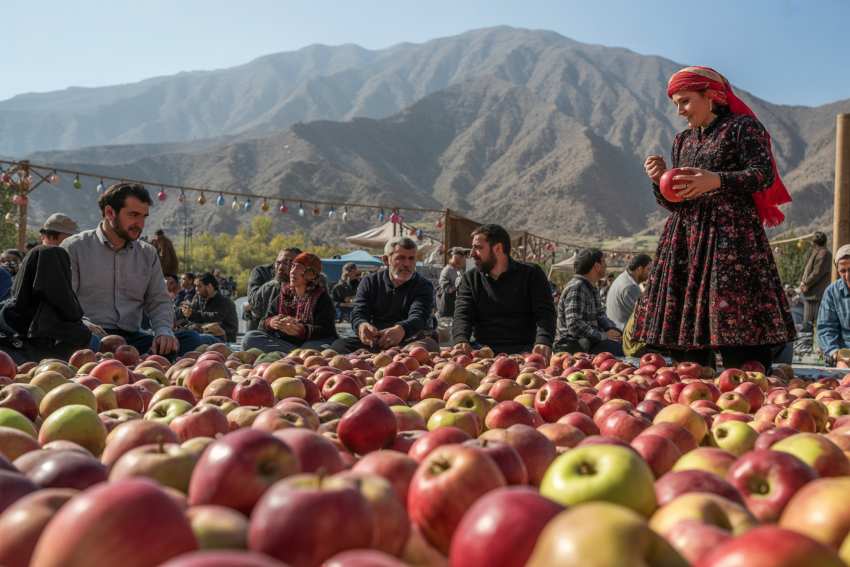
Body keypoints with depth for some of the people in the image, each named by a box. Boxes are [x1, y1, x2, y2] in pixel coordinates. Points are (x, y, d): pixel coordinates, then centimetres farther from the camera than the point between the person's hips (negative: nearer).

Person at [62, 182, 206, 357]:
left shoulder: (148, 254, 20)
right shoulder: (74, 248, 7)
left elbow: (159, 301, 17)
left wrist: (164, 331, -6)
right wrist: (83, 325, -23)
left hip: (133, 337, 5)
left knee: (191, 339, -22)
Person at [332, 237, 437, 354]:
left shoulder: (424, 286, 2)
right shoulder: (370, 282, 9)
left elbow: (418, 317, -16)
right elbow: (357, 314, -3)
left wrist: (401, 330, -43)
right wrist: (362, 325, -33)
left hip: (409, 340, -1)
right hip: (374, 341, 1)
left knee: (429, 344, -35)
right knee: (339, 345, -24)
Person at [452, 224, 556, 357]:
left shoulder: (532, 274, 7)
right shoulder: (470, 279, 15)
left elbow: (545, 313, -4)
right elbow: (462, 315, 2)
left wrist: (543, 342, -25)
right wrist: (461, 340, -21)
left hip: (522, 349, -1)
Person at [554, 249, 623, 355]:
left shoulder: (591, 288, 17)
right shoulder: (576, 288, -16)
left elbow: (600, 316, 21)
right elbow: (574, 326, -24)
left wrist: (613, 330, 0)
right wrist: (603, 336, -19)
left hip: (589, 341, 10)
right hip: (574, 347, -10)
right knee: (619, 348, -26)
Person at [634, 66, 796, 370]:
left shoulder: (743, 127, 2)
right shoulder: (683, 140, 21)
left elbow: (764, 174, -12)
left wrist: (716, 180, -25)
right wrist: (660, 180, 1)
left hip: (731, 234, -6)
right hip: (685, 239, 7)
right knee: (682, 321, 2)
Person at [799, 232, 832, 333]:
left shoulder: (824, 254, -12)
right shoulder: (814, 253, 18)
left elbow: (818, 272, -18)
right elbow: (808, 270, 20)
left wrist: (806, 284, -13)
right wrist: (803, 282, 5)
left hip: (817, 293, -10)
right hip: (810, 293, 10)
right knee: (807, 323, 13)